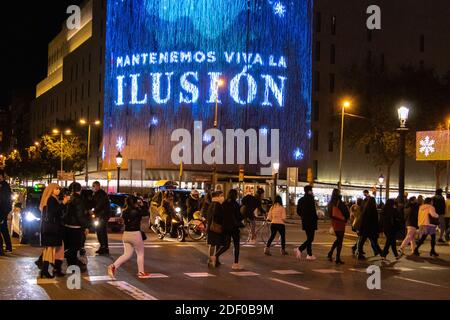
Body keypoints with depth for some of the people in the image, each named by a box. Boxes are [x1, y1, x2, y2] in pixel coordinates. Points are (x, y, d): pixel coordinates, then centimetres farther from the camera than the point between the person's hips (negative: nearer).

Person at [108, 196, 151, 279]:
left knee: (127, 255, 11)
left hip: (126, 234, 6)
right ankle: (141, 272, 17)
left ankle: (113, 266, -6)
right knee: (140, 253, 12)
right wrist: (141, 206, 13)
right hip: (135, 234, -6)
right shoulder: (137, 211, -13)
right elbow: (147, 213, 1)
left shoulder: (125, 211, 3)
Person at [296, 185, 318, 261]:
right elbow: (313, 211, -19)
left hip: (304, 222, 8)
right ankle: (300, 249, -20)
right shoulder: (311, 199, -15)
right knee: (310, 239, -4)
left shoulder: (301, 200, 8)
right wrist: (316, 218, -4)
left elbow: (298, 211, 12)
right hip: (311, 222, -8)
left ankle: (309, 255, 16)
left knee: (309, 238, 15)